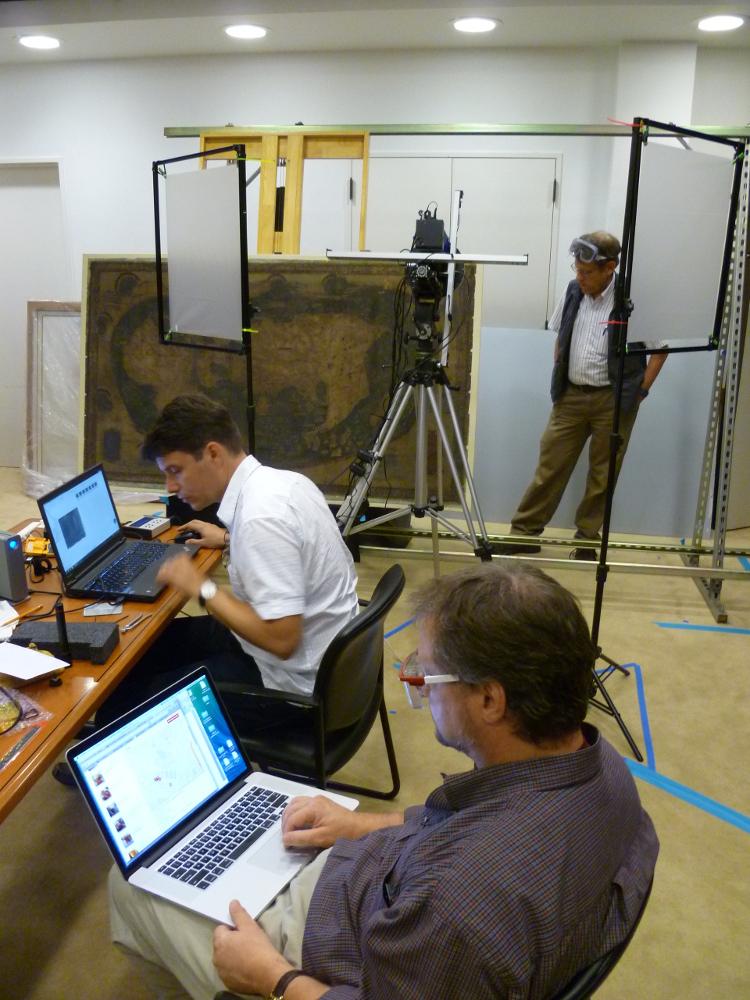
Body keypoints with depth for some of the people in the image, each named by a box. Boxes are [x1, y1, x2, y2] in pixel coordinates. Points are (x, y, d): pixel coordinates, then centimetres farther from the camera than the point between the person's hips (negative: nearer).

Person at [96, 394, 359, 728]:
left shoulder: (261, 517, -29)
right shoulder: (279, 480, 0)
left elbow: (281, 640, -30)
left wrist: (201, 588, -21)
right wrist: (230, 540, 25)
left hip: (290, 681, -9)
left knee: (121, 704, -1)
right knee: (152, 642, 19)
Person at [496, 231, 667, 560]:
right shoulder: (573, 291, 2)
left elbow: (661, 348, -2)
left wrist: (641, 389, -6)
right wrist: (558, 378, 10)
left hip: (614, 400, -4)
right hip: (571, 395, 4)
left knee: (602, 474, 8)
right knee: (549, 465, 6)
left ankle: (587, 539, 22)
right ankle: (524, 532, 14)